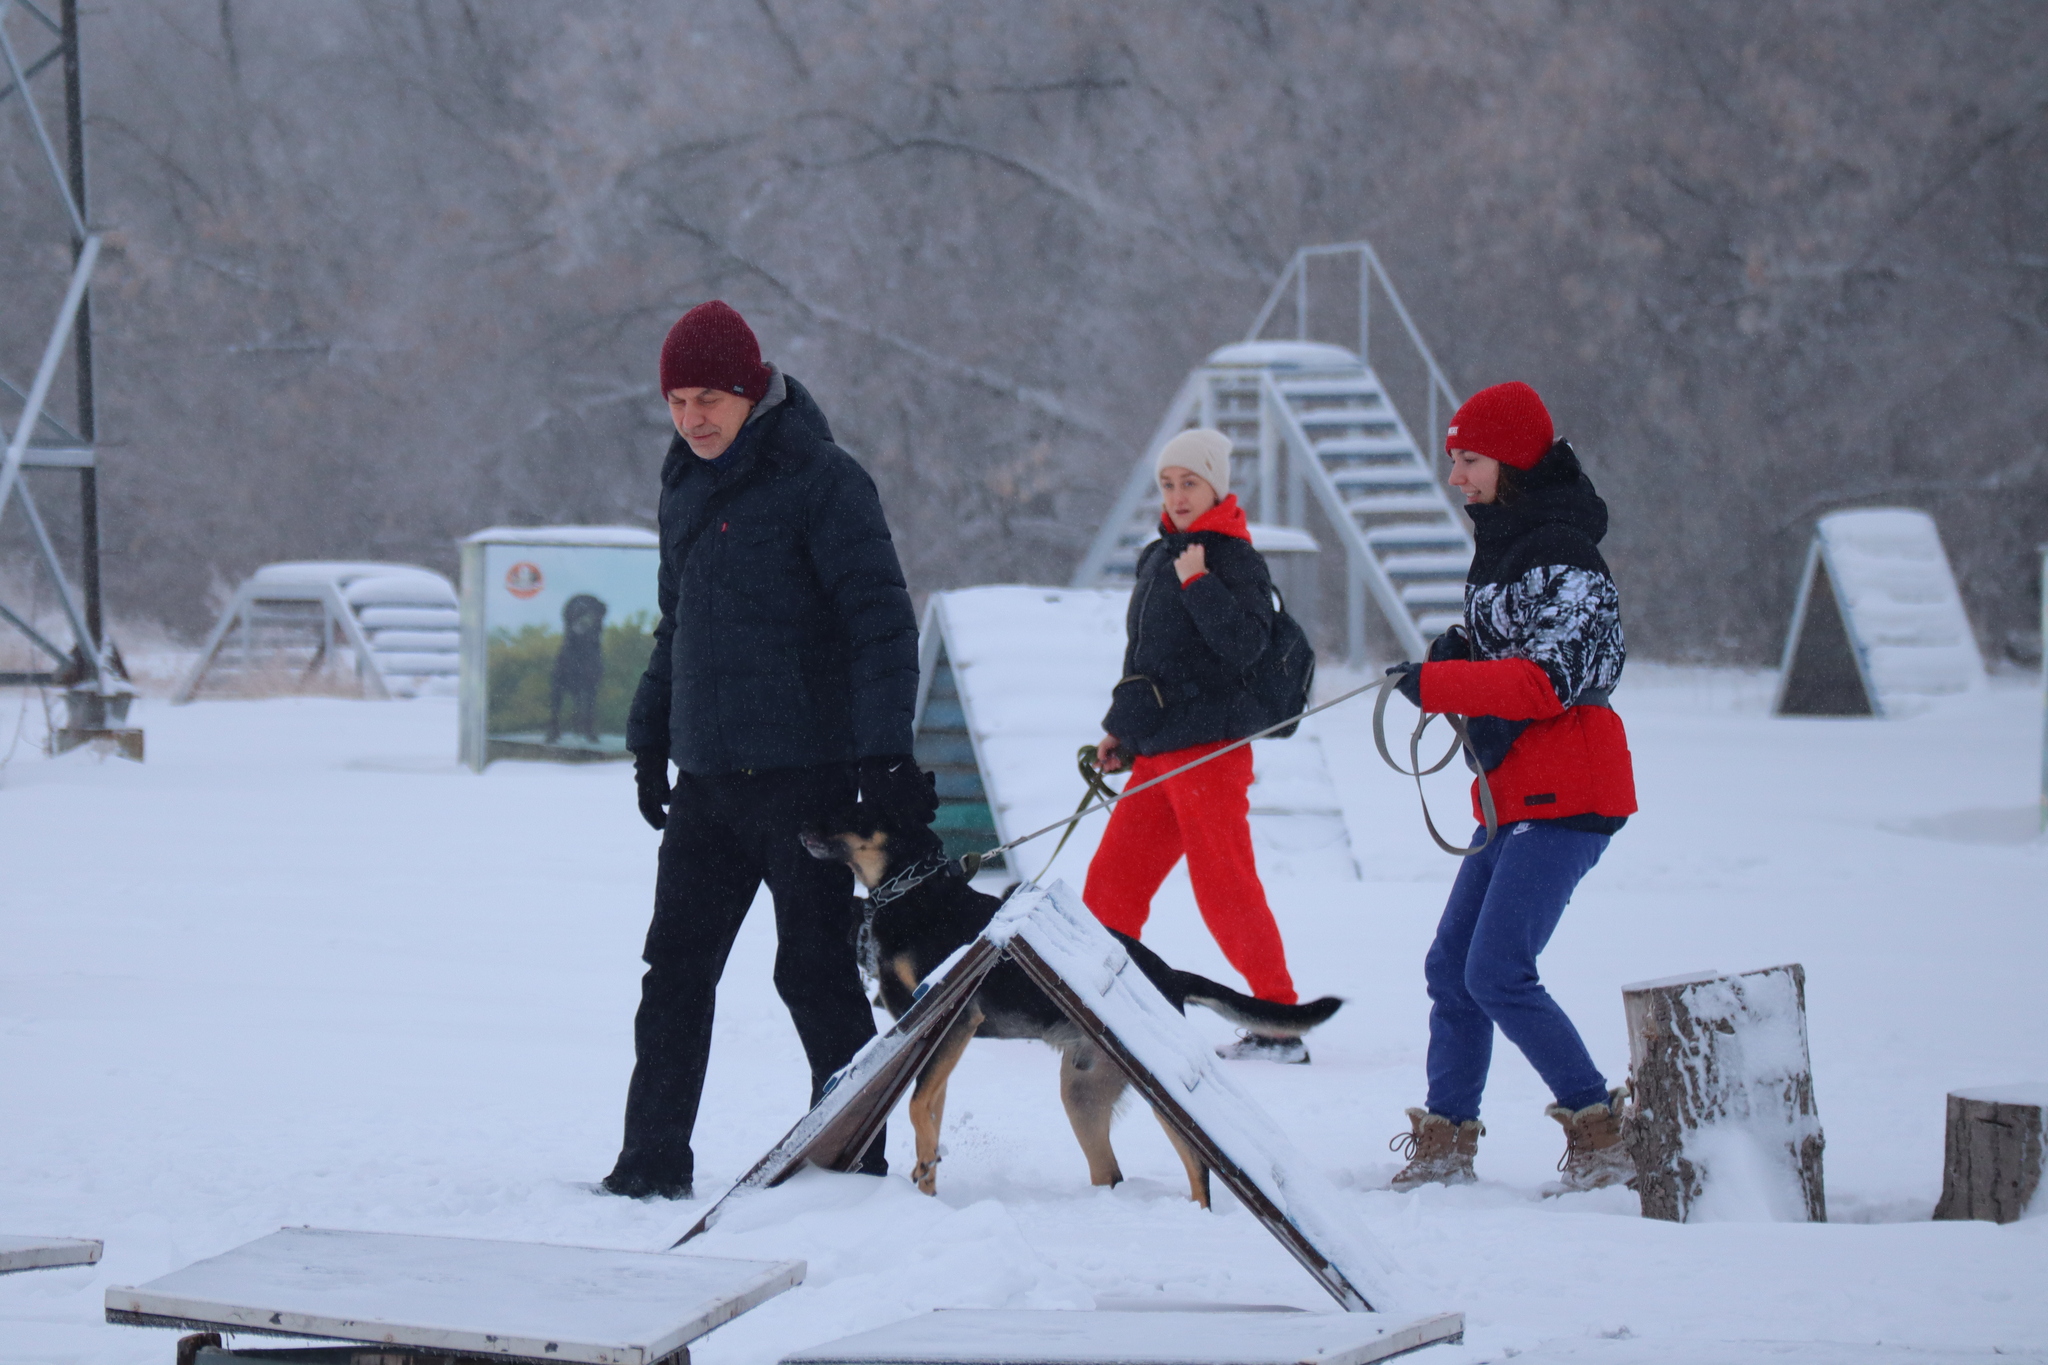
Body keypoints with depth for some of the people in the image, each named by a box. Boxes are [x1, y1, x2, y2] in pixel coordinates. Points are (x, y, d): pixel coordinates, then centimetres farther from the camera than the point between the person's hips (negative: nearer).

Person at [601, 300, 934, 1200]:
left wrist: (885, 755, -20)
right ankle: (653, 1162, 11)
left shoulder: (820, 480, -10)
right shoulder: (685, 485, 13)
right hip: (706, 777, 7)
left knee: (814, 971, -2)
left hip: (804, 771, -7)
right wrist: (650, 737, 21)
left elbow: (881, 621, -14)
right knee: (674, 969, 6)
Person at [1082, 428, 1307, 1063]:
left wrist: (1197, 582, -22)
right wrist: (1119, 729, 25)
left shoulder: (1234, 559, -6)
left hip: (1210, 748, -8)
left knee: (1223, 881, -10)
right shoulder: (1157, 559, 17)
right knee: (1112, 880, 9)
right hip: (1156, 753, 8)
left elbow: (1245, 644, -20)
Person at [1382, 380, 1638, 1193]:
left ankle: (1601, 1129, -5)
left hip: (1566, 796, -10)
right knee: (1451, 967, 8)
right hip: (1515, 792, 10)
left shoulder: (1559, 556, -14)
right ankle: (1446, 1140, 14)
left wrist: (1438, 684, -22)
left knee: (1498, 974, -14)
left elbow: (1552, 679, -23)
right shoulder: (1504, 545, 17)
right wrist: (1458, 655, 4)